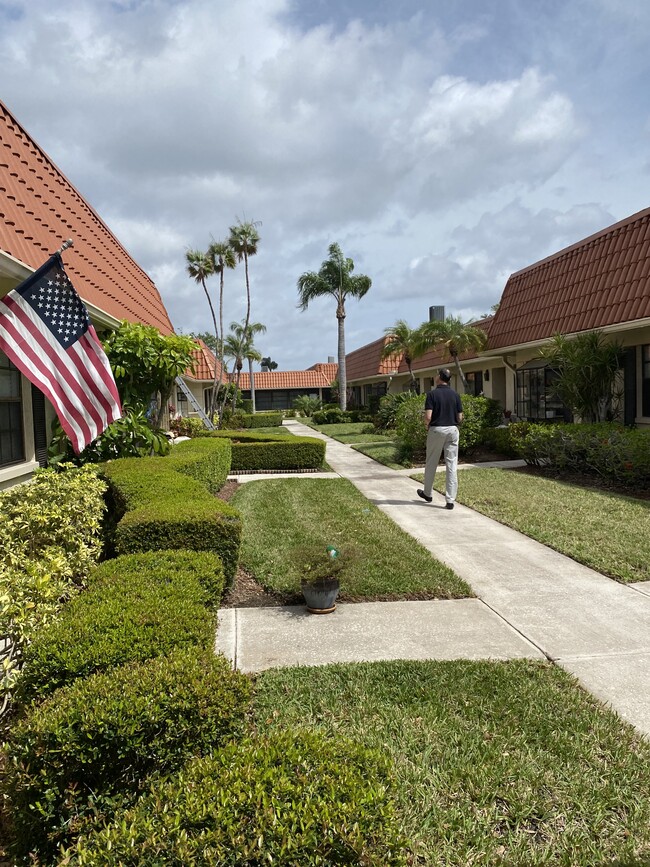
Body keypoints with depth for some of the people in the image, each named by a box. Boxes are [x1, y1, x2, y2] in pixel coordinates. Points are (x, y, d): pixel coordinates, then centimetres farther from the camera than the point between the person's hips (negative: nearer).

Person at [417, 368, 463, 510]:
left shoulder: (432, 394, -8)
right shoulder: (455, 394, 3)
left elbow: (428, 416, -15)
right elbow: (460, 417, 3)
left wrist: (427, 425, 6)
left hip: (436, 430, -3)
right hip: (452, 430, 3)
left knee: (431, 464, 13)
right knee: (452, 465, 1)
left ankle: (427, 494, 28)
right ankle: (450, 500, -2)